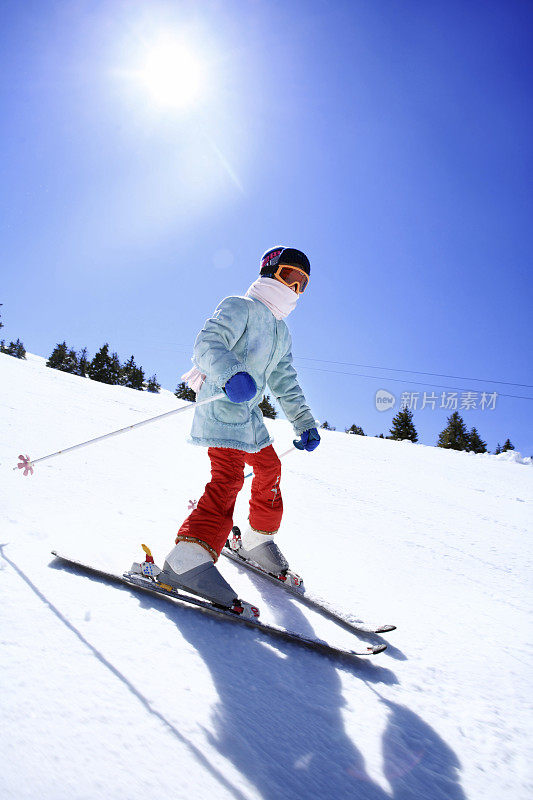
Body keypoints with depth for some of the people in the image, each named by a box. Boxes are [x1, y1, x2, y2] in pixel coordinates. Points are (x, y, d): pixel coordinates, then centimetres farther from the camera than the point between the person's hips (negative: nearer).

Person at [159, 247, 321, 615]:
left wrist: (305, 423, 19)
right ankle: (188, 559, -31)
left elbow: (285, 383, 26)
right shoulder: (240, 307, -4)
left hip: (249, 413, 10)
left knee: (269, 466, 16)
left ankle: (258, 541, 34)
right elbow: (208, 343, -21)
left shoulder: (282, 333, 23)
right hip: (222, 405, -9)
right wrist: (231, 374, -41)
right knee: (228, 476, -24)